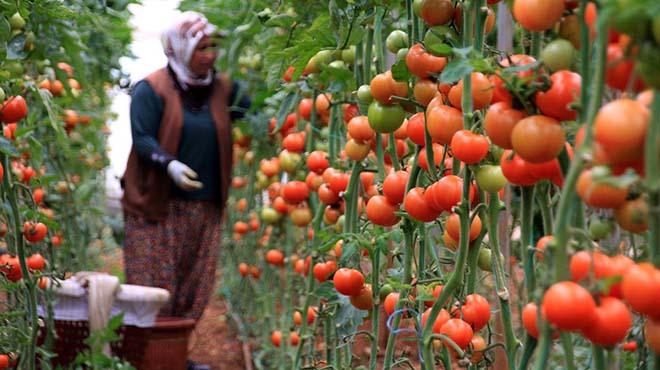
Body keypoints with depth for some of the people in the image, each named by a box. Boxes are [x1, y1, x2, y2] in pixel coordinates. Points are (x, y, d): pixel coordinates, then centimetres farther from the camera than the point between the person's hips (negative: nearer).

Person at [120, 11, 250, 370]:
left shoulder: (222, 88, 10)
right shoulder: (151, 89, -5)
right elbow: (142, 138, -13)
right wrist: (169, 164, -30)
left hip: (204, 206, 5)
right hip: (157, 204, -5)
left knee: (194, 287, 8)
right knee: (154, 286, -3)